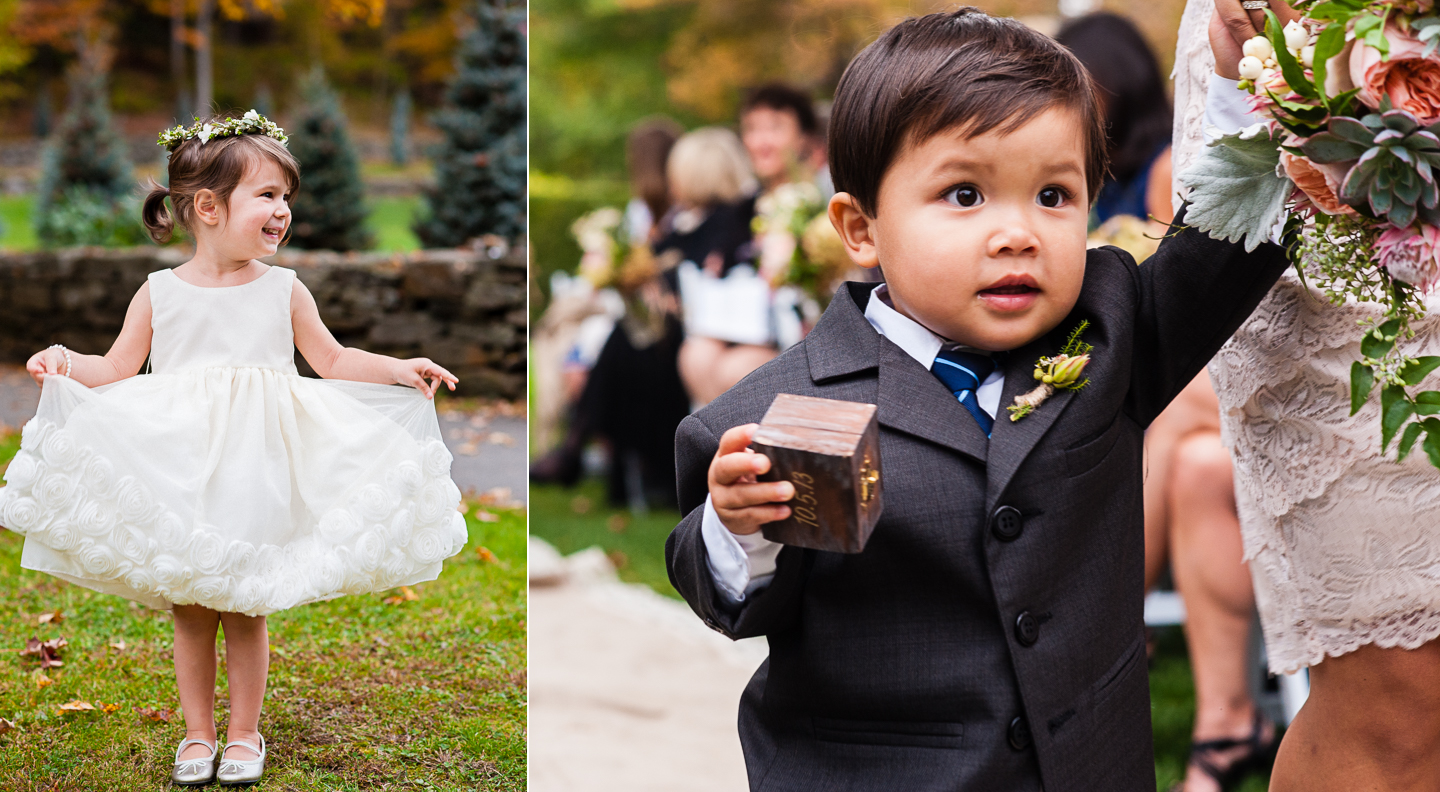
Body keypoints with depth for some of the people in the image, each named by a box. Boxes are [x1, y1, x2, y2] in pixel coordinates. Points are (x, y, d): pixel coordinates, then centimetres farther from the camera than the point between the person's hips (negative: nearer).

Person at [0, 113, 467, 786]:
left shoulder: (283, 290, 3)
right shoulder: (160, 292, 1)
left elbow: (332, 360, 9)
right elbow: (119, 368, 6)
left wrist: (399, 369, -3)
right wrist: (66, 363, -12)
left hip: (255, 472, 0)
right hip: (179, 472, 0)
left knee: (245, 610, 5)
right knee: (189, 612, 6)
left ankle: (245, 732, 20)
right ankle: (197, 734, 20)